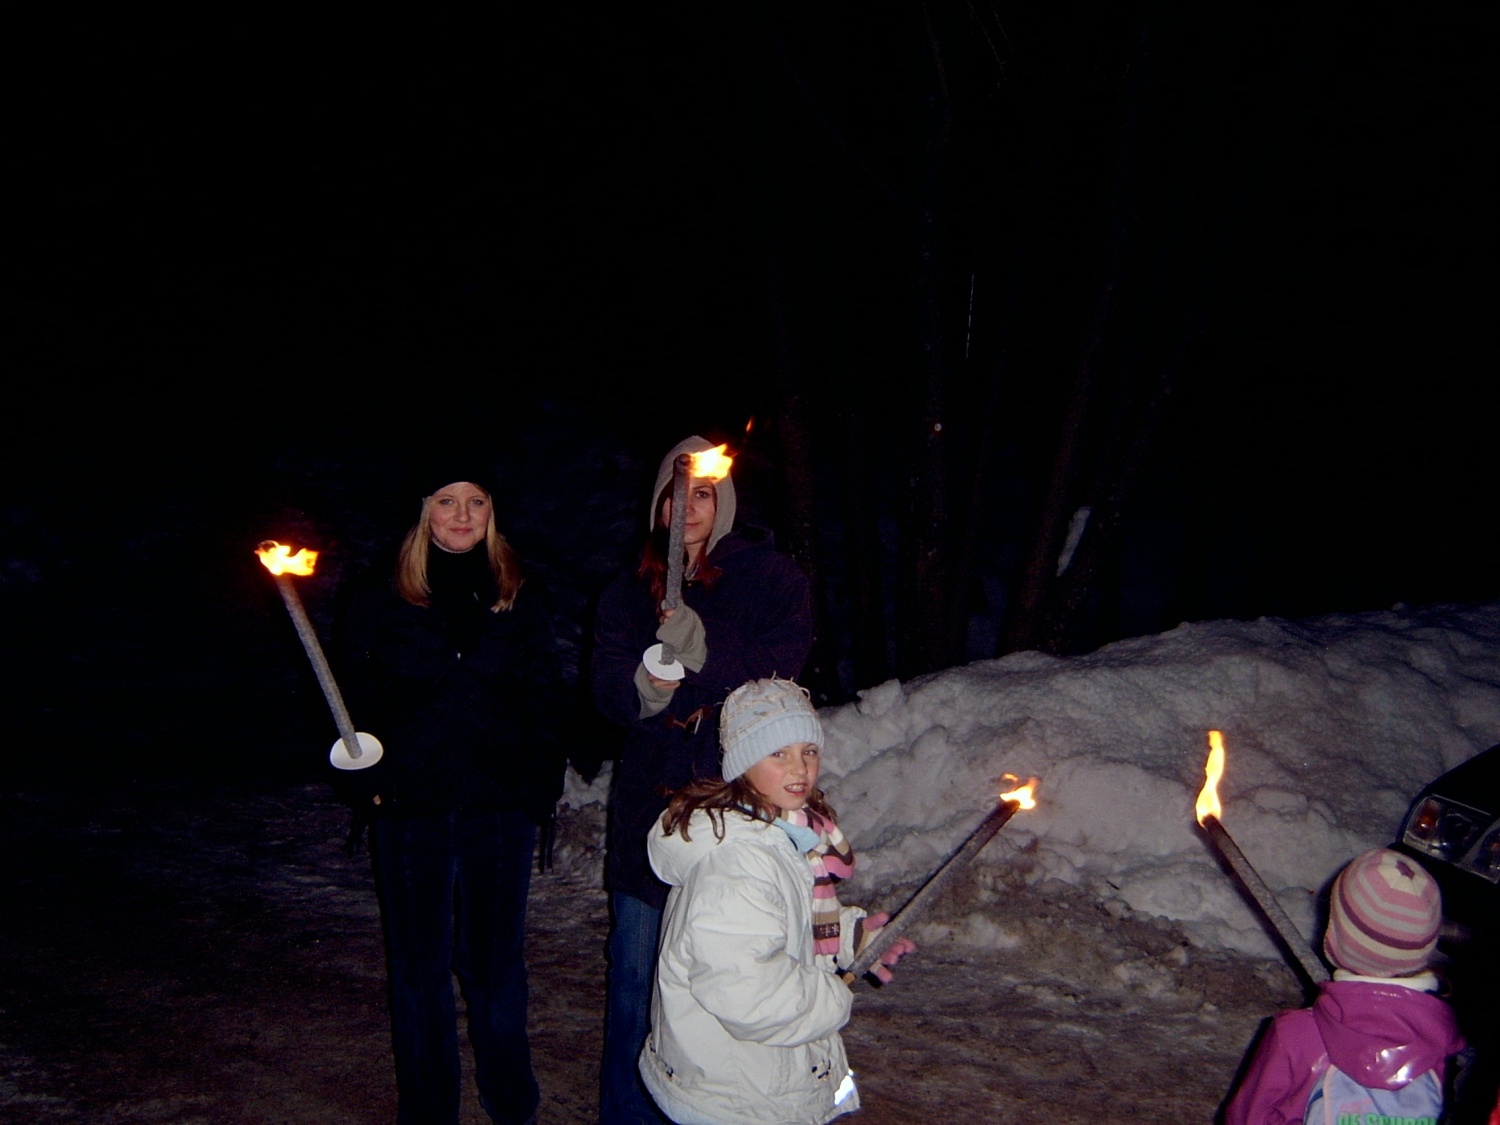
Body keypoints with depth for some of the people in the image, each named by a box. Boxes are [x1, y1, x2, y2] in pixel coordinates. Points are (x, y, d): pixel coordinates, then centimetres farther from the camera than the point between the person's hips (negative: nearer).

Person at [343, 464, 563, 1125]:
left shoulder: (519, 601, 6)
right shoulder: (381, 600, 2)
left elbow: (543, 698, 7)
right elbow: (362, 699, 2)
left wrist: (542, 783, -1)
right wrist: (369, 782, -11)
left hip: (500, 806, 1)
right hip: (412, 806, 0)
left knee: (494, 958, 11)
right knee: (419, 965, 10)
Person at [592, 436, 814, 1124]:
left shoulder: (771, 577, 2)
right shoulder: (629, 592, 11)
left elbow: (773, 676, -9)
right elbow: (609, 690, 1)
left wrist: (697, 652, -23)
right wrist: (648, 683, -22)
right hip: (651, 803, 3)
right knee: (635, 976, 8)